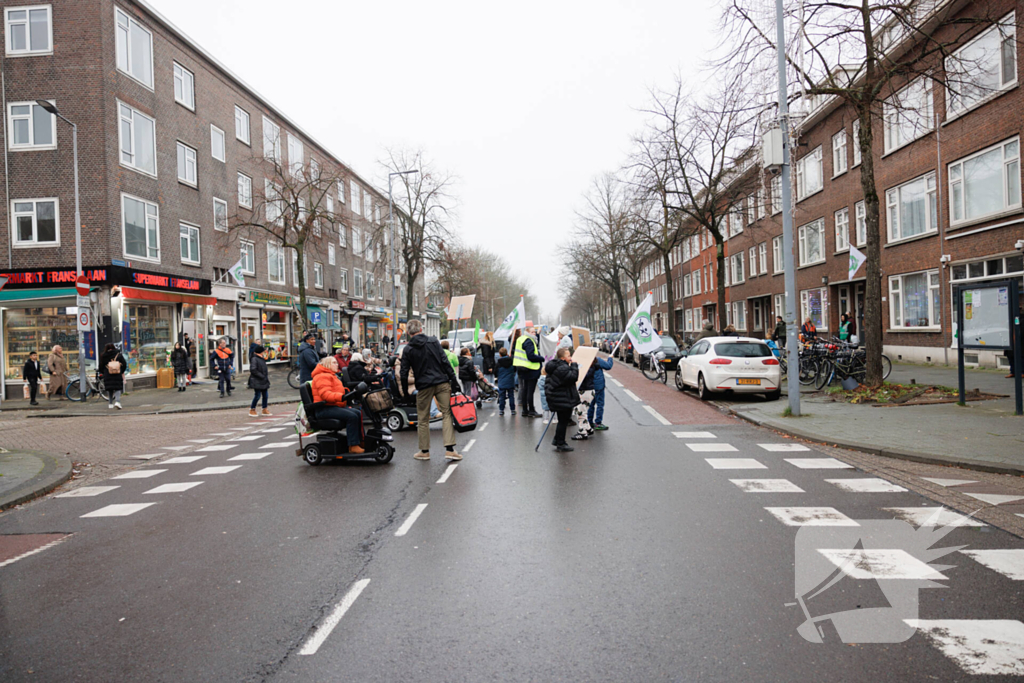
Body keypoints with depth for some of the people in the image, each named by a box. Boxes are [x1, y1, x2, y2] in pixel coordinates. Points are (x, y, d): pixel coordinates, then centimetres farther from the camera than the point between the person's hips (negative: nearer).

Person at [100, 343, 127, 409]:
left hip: (107, 376, 1)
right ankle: (117, 401, -19)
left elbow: (101, 367, 3)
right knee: (118, 388, 2)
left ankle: (110, 403, 15)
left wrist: (102, 373, 22)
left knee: (109, 389, 12)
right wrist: (121, 372, 14)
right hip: (117, 376, -1)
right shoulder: (118, 354, -1)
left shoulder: (103, 356, 0)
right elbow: (124, 364, -1)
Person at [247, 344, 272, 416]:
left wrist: (266, 375, 10)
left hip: (264, 381, 9)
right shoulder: (254, 359, -14)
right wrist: (262, 376, -20)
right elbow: (253, 370, -21)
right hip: (257, 381, -9)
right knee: (257, 395, -7)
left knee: (265, 395, 11)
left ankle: (265, 409, 21)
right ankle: (252, 410, 6)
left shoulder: (262, 359, 14)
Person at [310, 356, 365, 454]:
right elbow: (325, 394, -24)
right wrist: (341, 397, -37)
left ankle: (360, 441, -8)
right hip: (325, 409, -10)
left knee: (358, 413, -7)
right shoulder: (322, 377, -8)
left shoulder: (332, 376, 28)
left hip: (335, 406, 10)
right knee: (352, 416, -26)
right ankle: (353, 446, -26)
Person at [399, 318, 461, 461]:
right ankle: (450, 449, -4)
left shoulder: (408, 349, 2)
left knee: (423, 419, 11)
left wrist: (405, 391, 12)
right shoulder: (433, 341, 3)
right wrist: (453, 380, 1)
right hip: (442, 382, 0)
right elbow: (445, 362, -2)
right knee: (447, 413, 3)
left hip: (424, 386, 0)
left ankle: (424, 451, 17)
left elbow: (404, 373, 1)